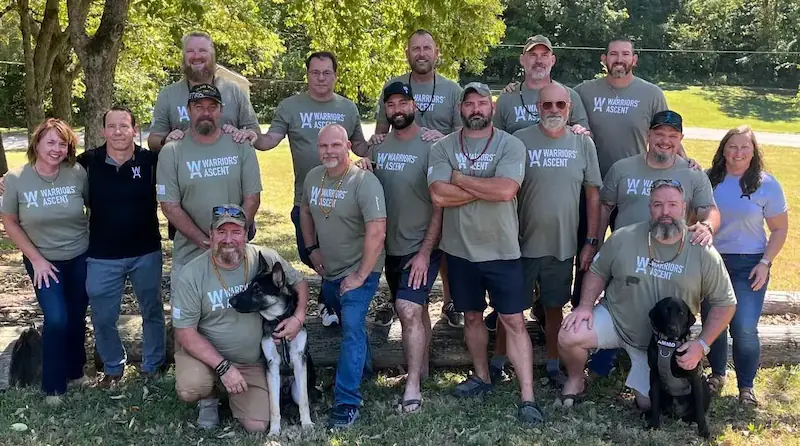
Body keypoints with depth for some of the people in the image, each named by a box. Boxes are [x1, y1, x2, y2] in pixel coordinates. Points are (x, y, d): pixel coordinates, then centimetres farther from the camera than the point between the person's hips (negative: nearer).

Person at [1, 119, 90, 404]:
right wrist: (36, 259, -8)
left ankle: (75, 371, 37)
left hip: (81, 258, 2)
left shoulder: (78, 173, -14)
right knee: (57, 319, -12)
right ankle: (53, 386, 8)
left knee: (77, 317, 13)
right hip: (43, 261, -2)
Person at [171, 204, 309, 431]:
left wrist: (299, 317, -15)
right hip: (205, 352, -2)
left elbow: (299, 283, 5)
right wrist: (223, 367, -23)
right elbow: (185, 332, -15)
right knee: (189, 389, -33)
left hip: (252, 361, 2)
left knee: (257, 426, -6)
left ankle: (231, 391, 27)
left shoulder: (266, 259, -12)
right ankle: (208, 397, 7)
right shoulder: (192, 274, -18)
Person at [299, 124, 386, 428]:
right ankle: (361, 368, 44)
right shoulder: (312, 177, -1)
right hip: (329, 270, 7)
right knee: (350, 325, 22)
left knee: (352, 328, -16)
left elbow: (376, 233, -28)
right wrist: (312, 248, 9)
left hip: (359, 271, -7)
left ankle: (347, 402, -14)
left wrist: (360, 276, -26)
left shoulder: (364, 182, -23)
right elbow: (305, 211, 19)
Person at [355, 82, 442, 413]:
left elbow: (440, 205, -13)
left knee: (409, 310, -17)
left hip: (421, 248, -6)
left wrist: (425, 251, -18)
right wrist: (361, 169, -6)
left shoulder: (430, 146, -11)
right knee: (415, 310, 17)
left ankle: (412, 386, -11)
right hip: (391, 247, 6)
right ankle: (422, 368, 30)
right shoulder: (378, 146, 6)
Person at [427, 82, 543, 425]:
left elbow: (506, 190, -23)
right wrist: (487, 189, -15)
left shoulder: (511, 145, -6)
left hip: (502, 250, -2)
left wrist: (459, 178, -14)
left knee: (514, 321, -2)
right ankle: (481, 377, 36)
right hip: (460, 250, 3)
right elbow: (439, 196, -15)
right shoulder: (442, 148, -1)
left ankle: (527, 398, 1)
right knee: (472, 316, 17)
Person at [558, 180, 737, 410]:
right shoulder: (623, 238, -12)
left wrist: (701, 345, -17)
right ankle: (575, 380, 7)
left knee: (649, 404, 1)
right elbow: (597, 271, 2)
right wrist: (585, 305, -15)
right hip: (614, 320, 0)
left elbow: (725, 303, -7)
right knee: (569, 336, -27)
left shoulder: (704, 253, -14)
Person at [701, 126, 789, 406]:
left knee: (744, 329, -9)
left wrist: (765, 263, -9)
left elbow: (780, 229, -1)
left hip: (748, 265, -2)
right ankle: (717, 374, 30)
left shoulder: (766, 184, -5)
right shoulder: (708, 180, 0)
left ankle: (746, 387, 7)